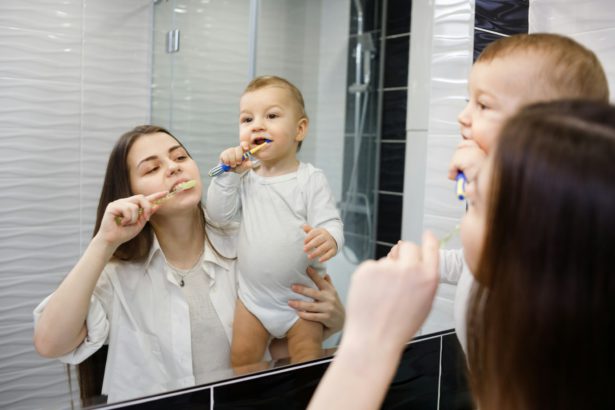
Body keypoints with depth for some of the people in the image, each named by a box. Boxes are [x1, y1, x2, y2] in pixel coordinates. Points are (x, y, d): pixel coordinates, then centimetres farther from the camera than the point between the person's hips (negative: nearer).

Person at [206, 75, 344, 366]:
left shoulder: (311, 180, -12)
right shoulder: (245, 179, 2)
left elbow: (331, 224, -18)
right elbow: (218, 215, -2)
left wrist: (328, 237, -42)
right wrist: (229, 175, -13)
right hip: (252, 298, 4)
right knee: (241, 361, 11)